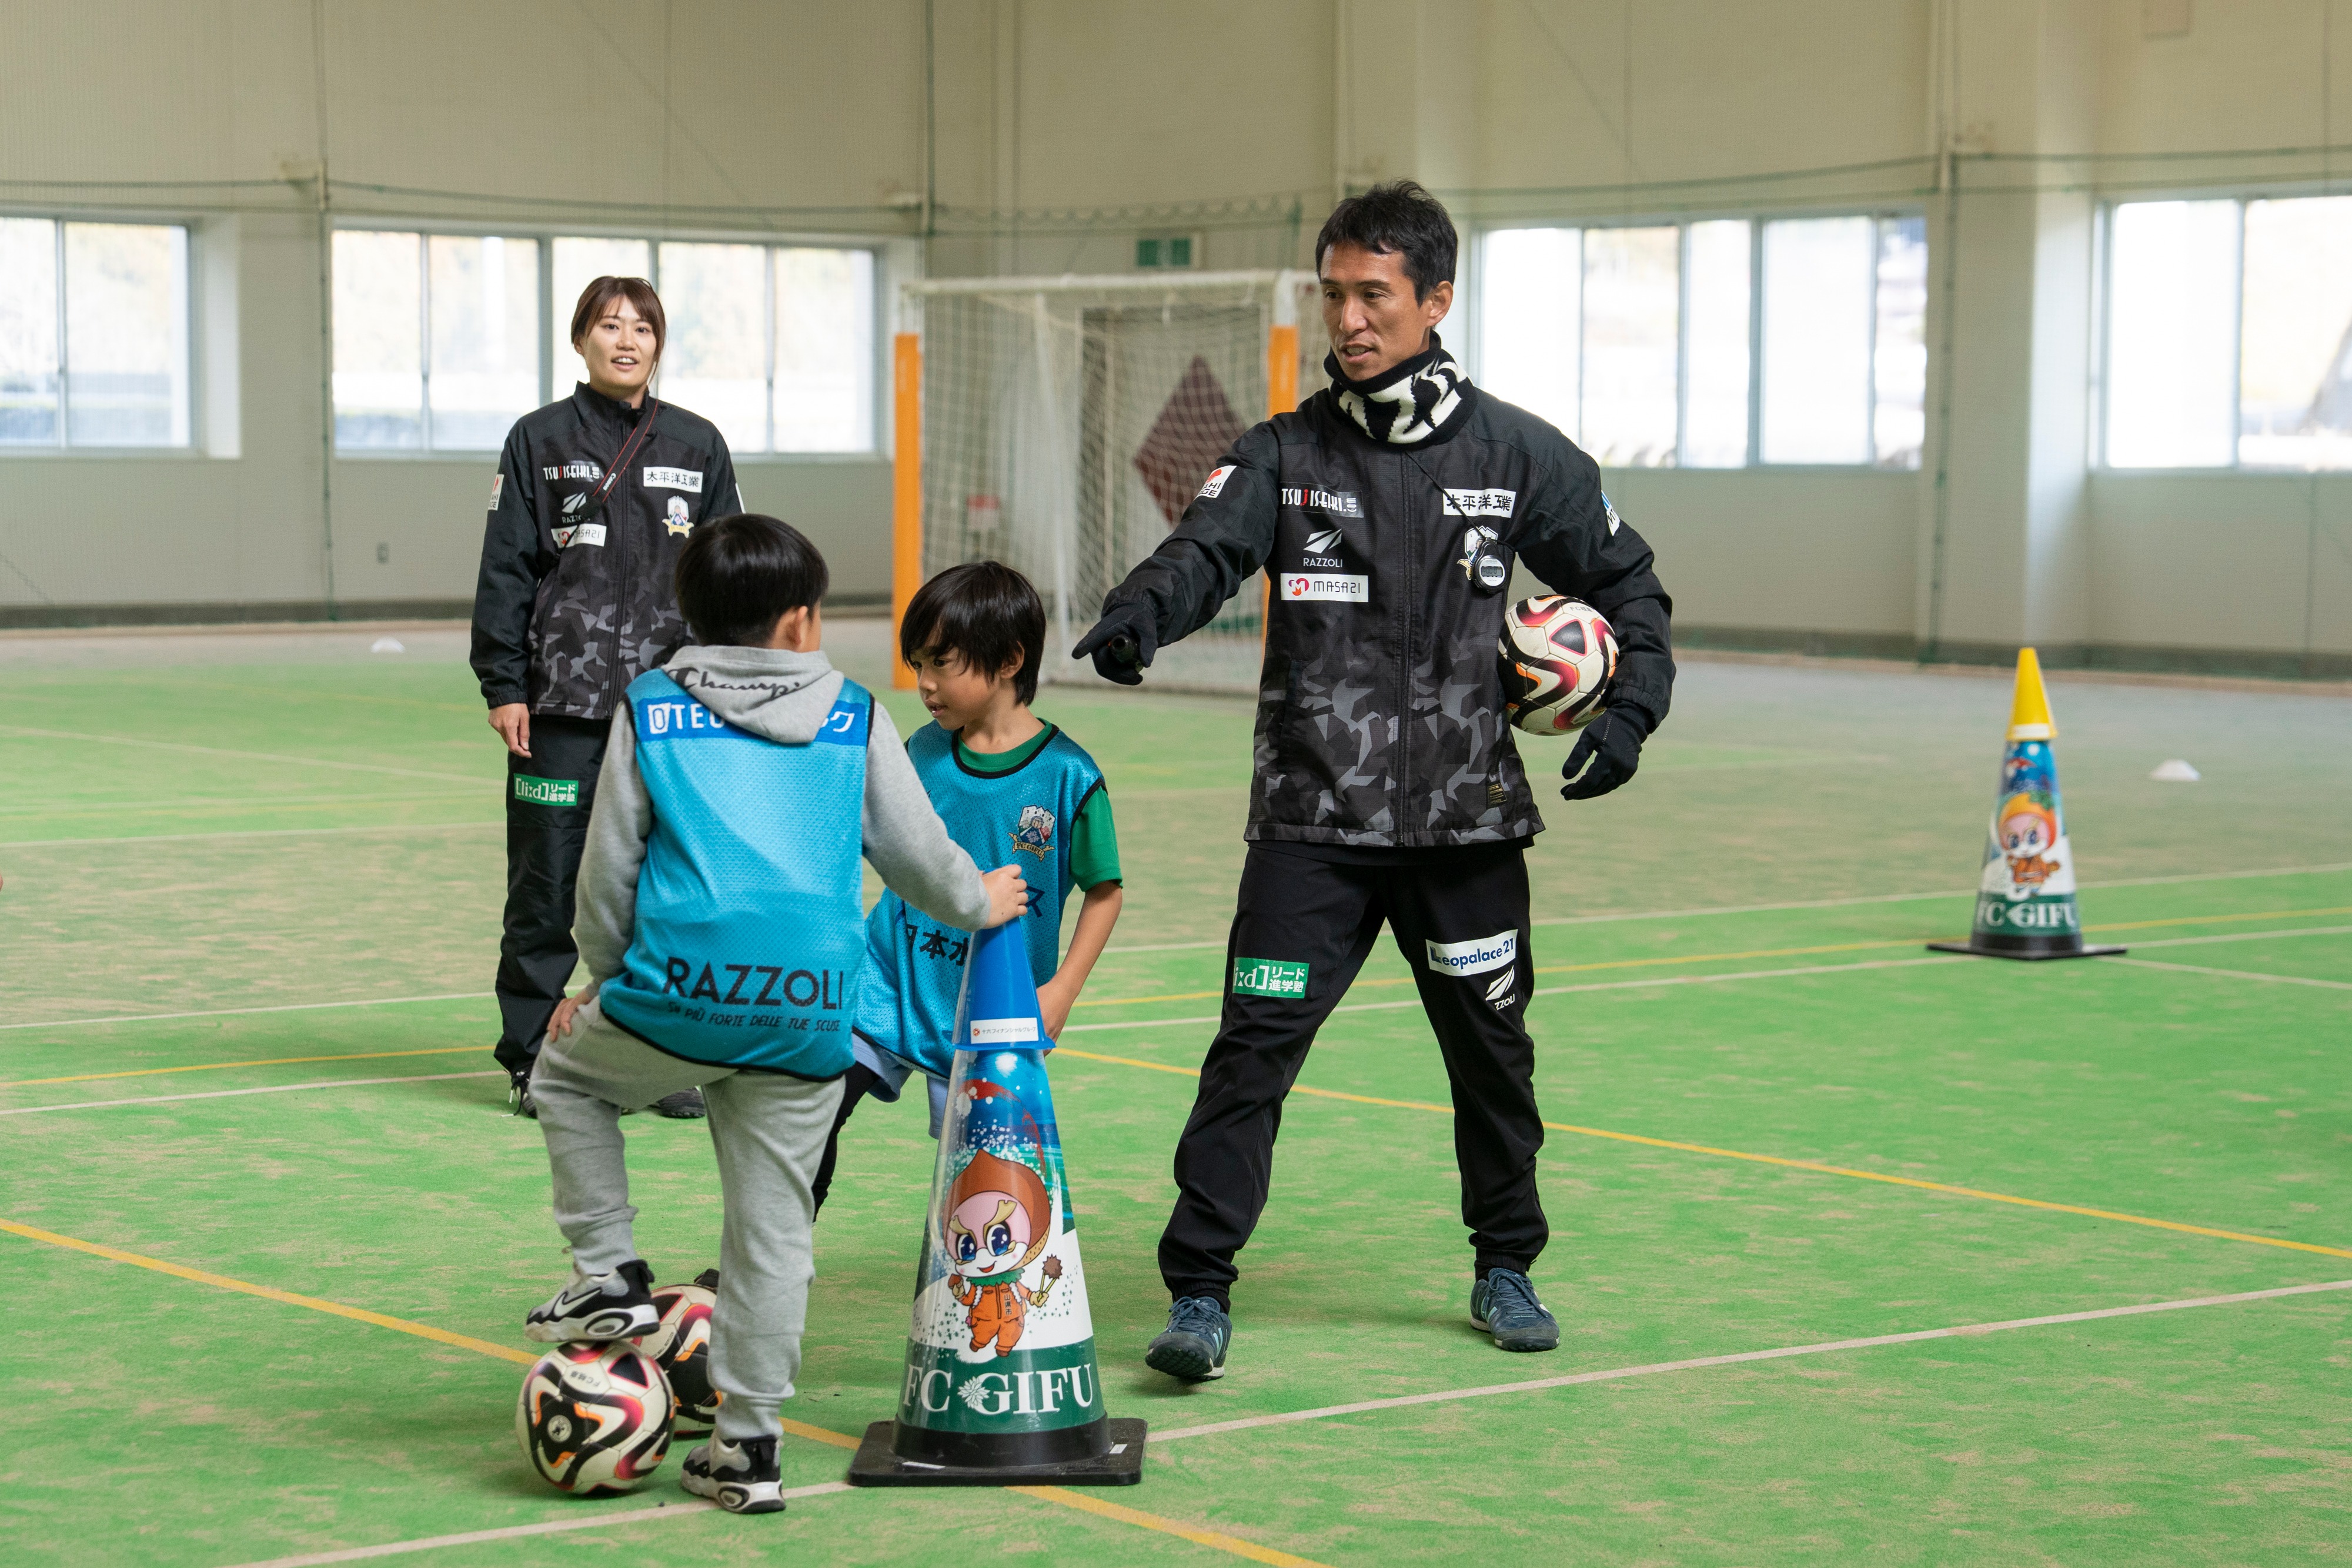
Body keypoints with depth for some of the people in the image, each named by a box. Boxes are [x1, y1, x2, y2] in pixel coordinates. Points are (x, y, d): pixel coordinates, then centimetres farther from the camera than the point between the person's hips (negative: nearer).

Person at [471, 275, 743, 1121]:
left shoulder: (698, 446, 10)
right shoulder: (539, 441, 4)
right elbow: (506, 568, 1)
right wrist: (503, 686, -5)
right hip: (561, 704, -2)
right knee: (548, 884, 0)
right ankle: (534, 1061, 10)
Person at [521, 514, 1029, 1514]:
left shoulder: (650, 713, 8)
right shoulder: (857, 721, 10)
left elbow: (610, 873, 8)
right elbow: (919, 855, 15)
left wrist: (601, 984, 23)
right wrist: (980, 905, 35)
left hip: (679, 994, -2)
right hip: (810, 1014, 2)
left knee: (566, 1075, 28)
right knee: (772, 1226, 10)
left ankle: (611, 1274, 19)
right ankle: (748, 1443, 14)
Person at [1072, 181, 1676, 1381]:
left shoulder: (1515, 456, 3)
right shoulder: (1284, 454, 1)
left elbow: (1625, 581, 14)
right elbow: (1204, 551, -16)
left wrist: (1633, 705, 0)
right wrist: (1139, 614, -37)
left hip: (1467, 817, 1)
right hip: (1311, 819, -1)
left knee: (1490, 1045, 13)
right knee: (1255, 1046, -10)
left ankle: (1504, 1269, 33)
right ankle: (1199, 1294, -5)